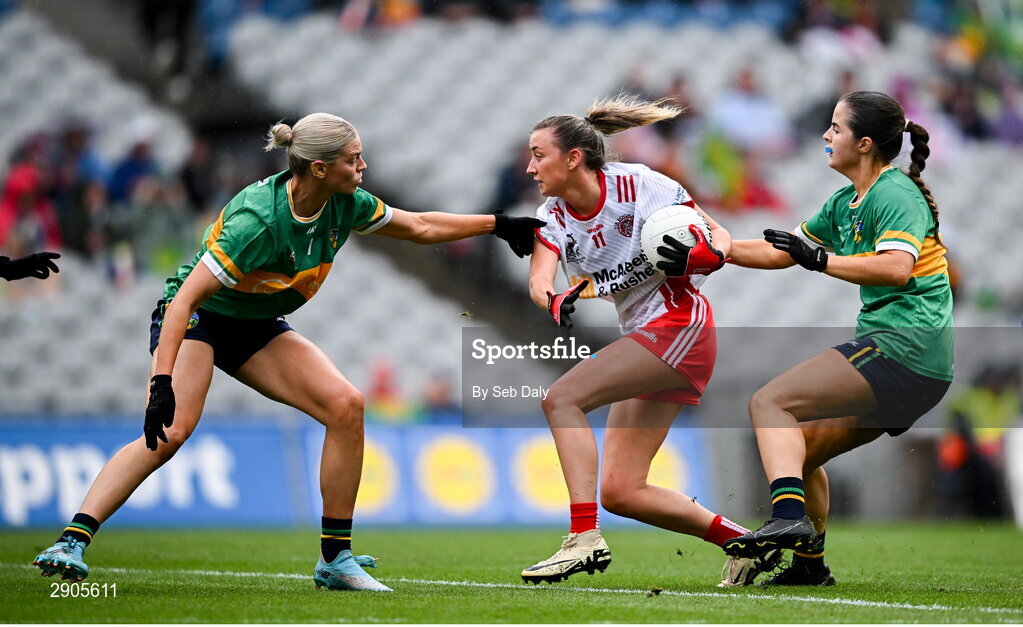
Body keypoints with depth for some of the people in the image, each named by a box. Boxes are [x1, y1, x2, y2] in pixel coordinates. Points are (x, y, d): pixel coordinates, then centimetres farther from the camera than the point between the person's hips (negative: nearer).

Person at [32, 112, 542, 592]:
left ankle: (335, 558, -5)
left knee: (346, 405, -13)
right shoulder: (257, 220, -33)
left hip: (260, 328, 7)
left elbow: (420, 226, 8)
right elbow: (186, 298, -34)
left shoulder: (346, 204, -11)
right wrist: (162, 382, -42)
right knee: (171, 430, -30)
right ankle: (73, 540, -29)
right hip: (197, 318, -7)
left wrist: (500, 226, 8)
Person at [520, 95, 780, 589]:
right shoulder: (552, 216, 7)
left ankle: (584, 539, -27)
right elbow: (538, 280, -11)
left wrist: (695, 257, -29)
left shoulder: (638, 185, -10)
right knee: (619, 493, 2)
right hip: (641, 337, 8)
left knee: (560, 398, -22)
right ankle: (744, 544, 12)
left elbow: (720, 238, -6)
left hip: (678, 324, -8)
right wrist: (558, 303, -34)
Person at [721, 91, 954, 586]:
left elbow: (897, 267, -25)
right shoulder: (845, 203, 19)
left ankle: (789, 517, -36)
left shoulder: (894, 193, -9)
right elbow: (783, 252, 27)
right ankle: (809, 564, 25)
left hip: (904, 344, -10)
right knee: (801, 449, 16)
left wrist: (822, 260, -23)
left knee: (769, 402, -17)